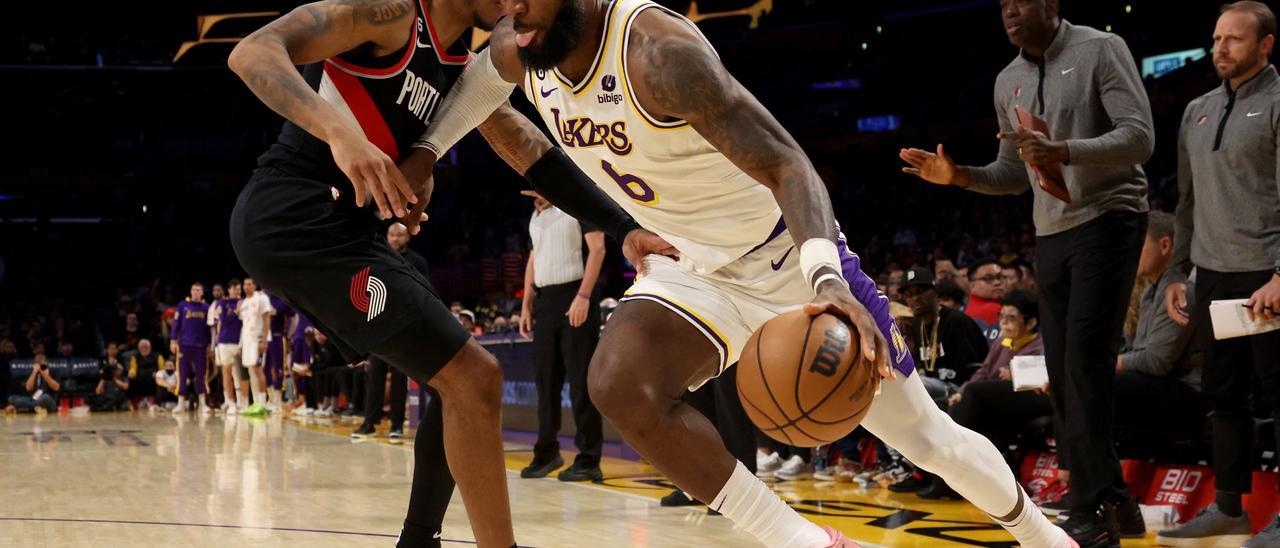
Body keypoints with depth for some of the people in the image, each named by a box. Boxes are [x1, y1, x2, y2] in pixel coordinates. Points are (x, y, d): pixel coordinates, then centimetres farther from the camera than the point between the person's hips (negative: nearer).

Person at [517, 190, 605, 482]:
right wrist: (526, 304, 15)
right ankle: (546, 452, 21)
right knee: (546, 380, 11)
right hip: (545, 301, 7)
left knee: (581, 381, -7)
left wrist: (583, 296, -19)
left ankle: (589, 460, -4)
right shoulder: (536, 216, 17)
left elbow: (597, 248, -12)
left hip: (574, 298, -7)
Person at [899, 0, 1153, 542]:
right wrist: (961, 176, 0)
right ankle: (1102, 495, 12)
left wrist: (1065, 152, -30)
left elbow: (1139, 137, -16)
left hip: (1107, 218, -7)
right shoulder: (1008, 81, 12)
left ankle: (1093, 509, -13)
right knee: (1061, 370, 4)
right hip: (1050, 234, 7)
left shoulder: (1101, 50, -7)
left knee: (1086, 359, -16)